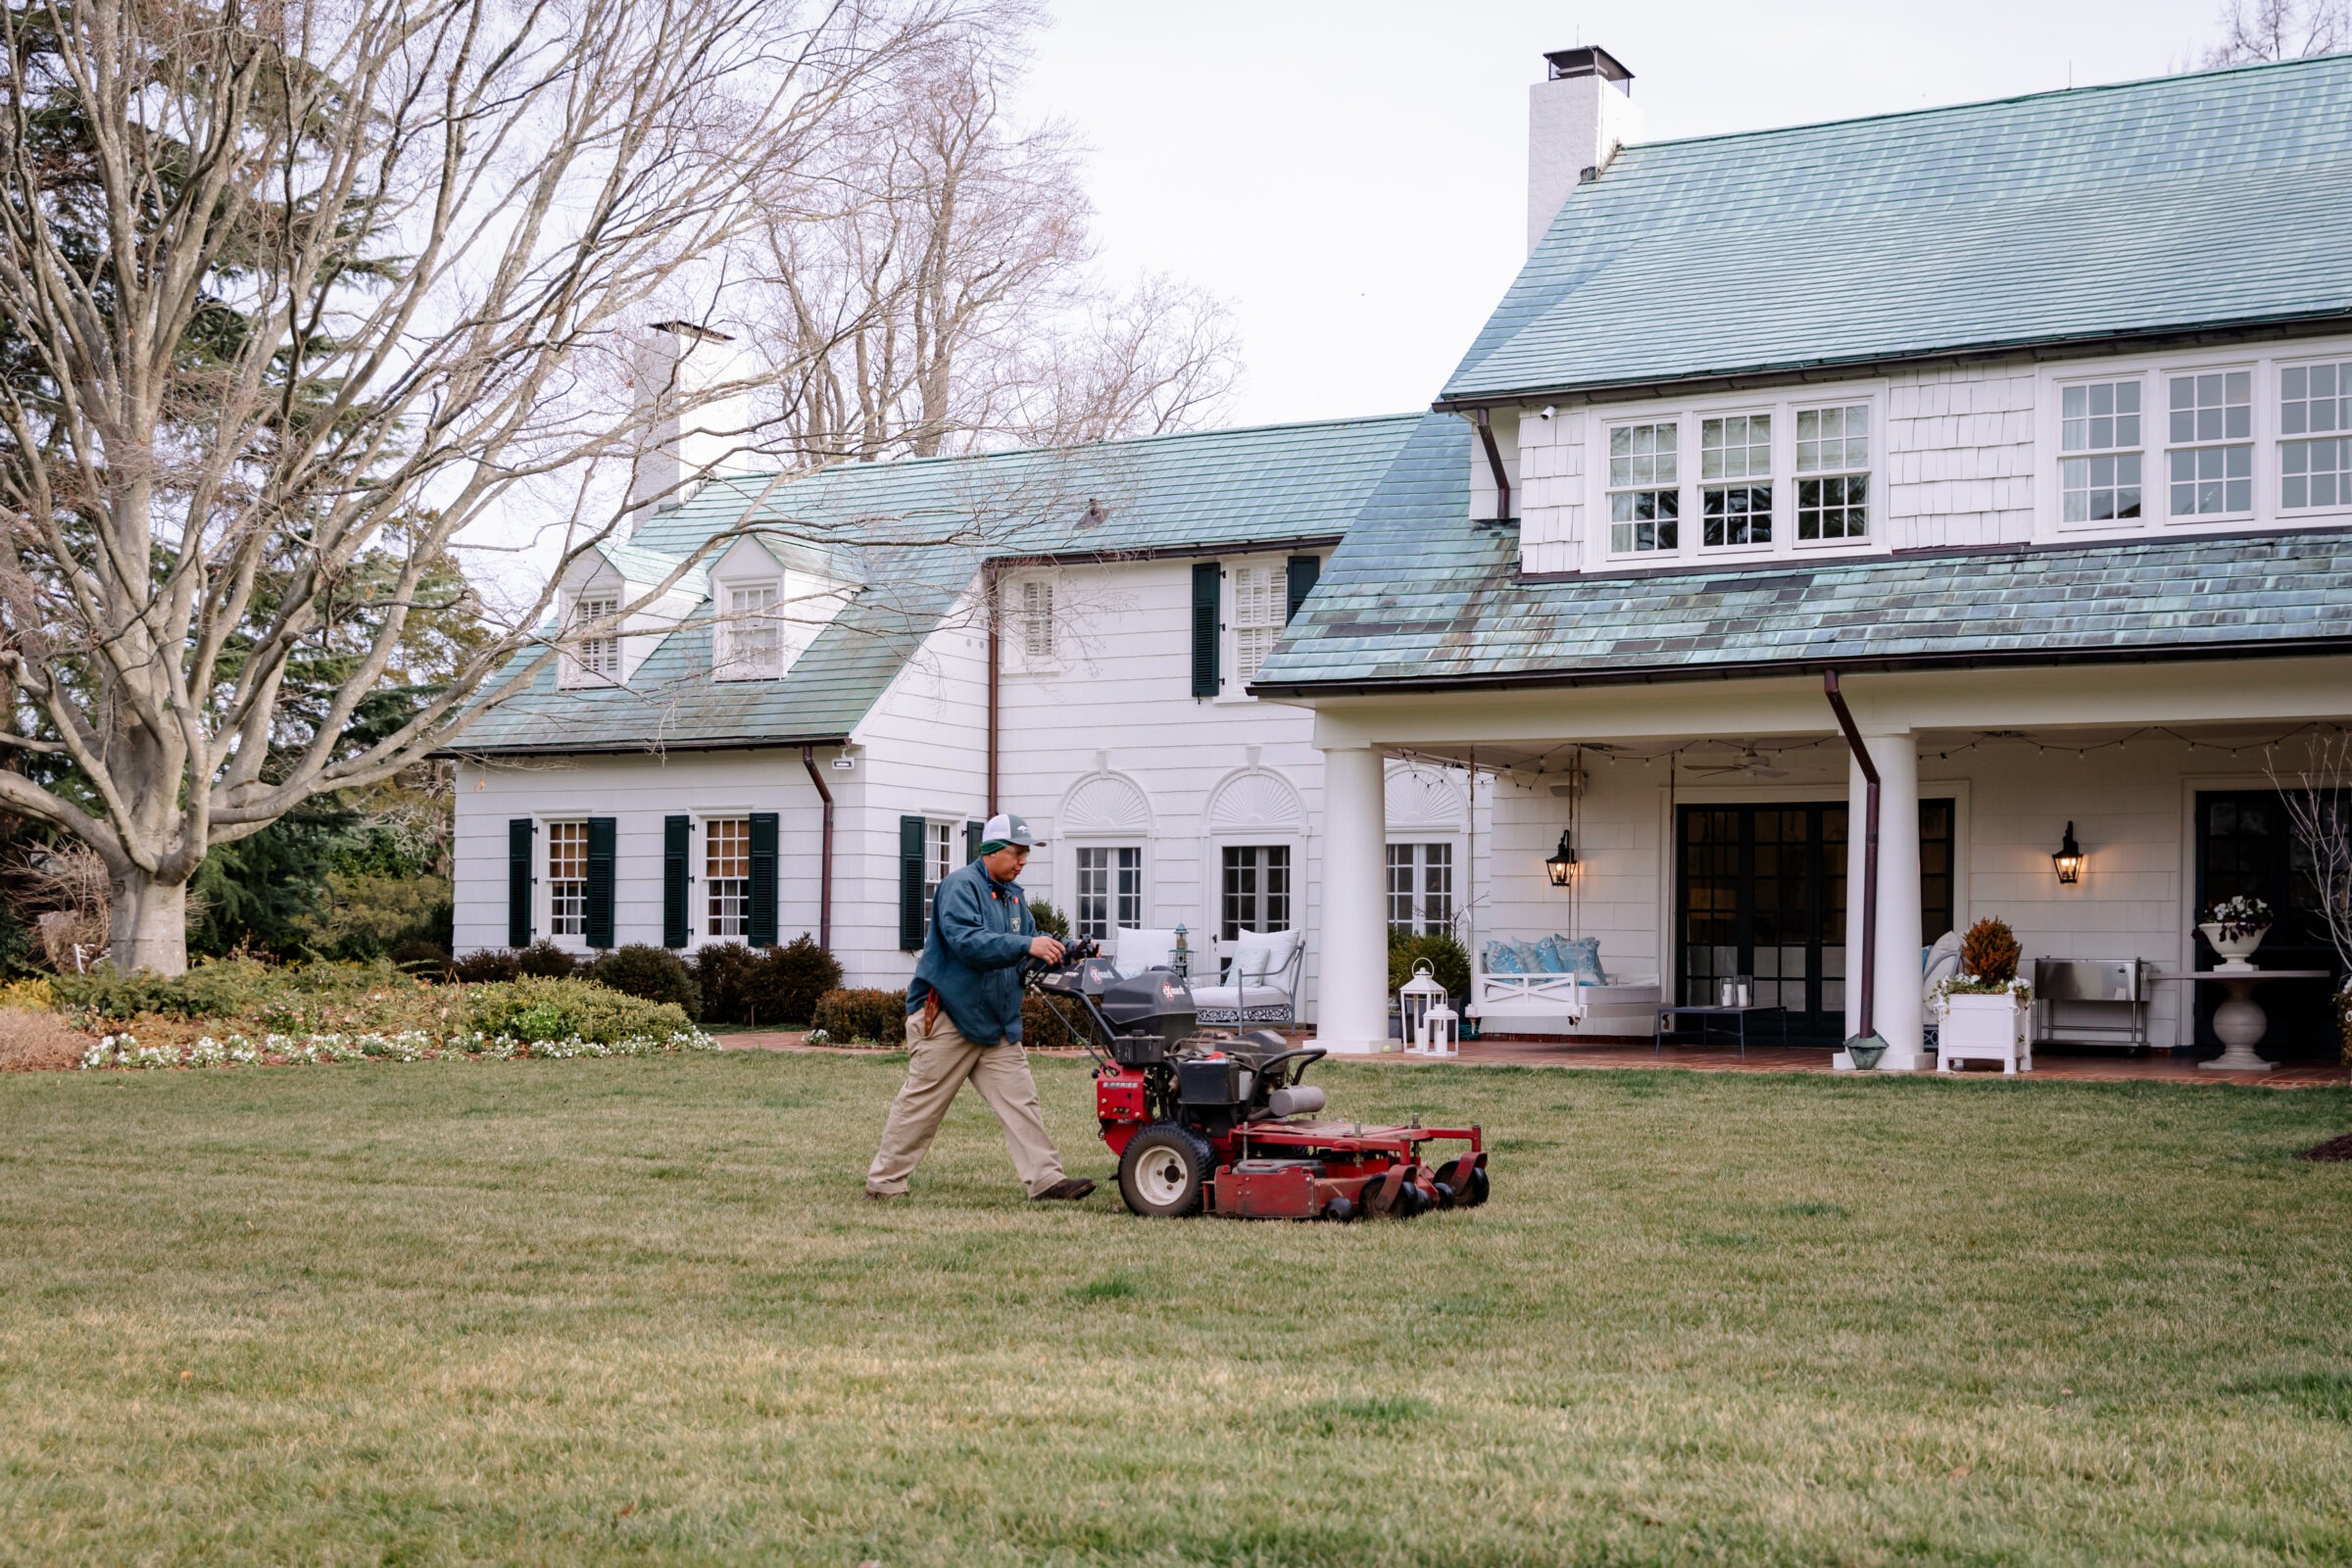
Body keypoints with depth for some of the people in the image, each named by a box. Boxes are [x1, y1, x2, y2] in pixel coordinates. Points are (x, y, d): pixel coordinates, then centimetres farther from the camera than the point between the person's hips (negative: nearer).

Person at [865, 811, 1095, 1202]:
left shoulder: (1014, 896, 16)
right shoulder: (960, 886, -12)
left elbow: (1028, 948, 20)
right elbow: (967, 940, -27)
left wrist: (1057, 951, 1)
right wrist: (1026, 946, -31)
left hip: (996, 1024, 8)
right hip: (946, 1019, -8)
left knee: (1020, 1100, -1)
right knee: (921, 1103, -1)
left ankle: (1046, 1179, -4)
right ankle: (884, 1181, 9)